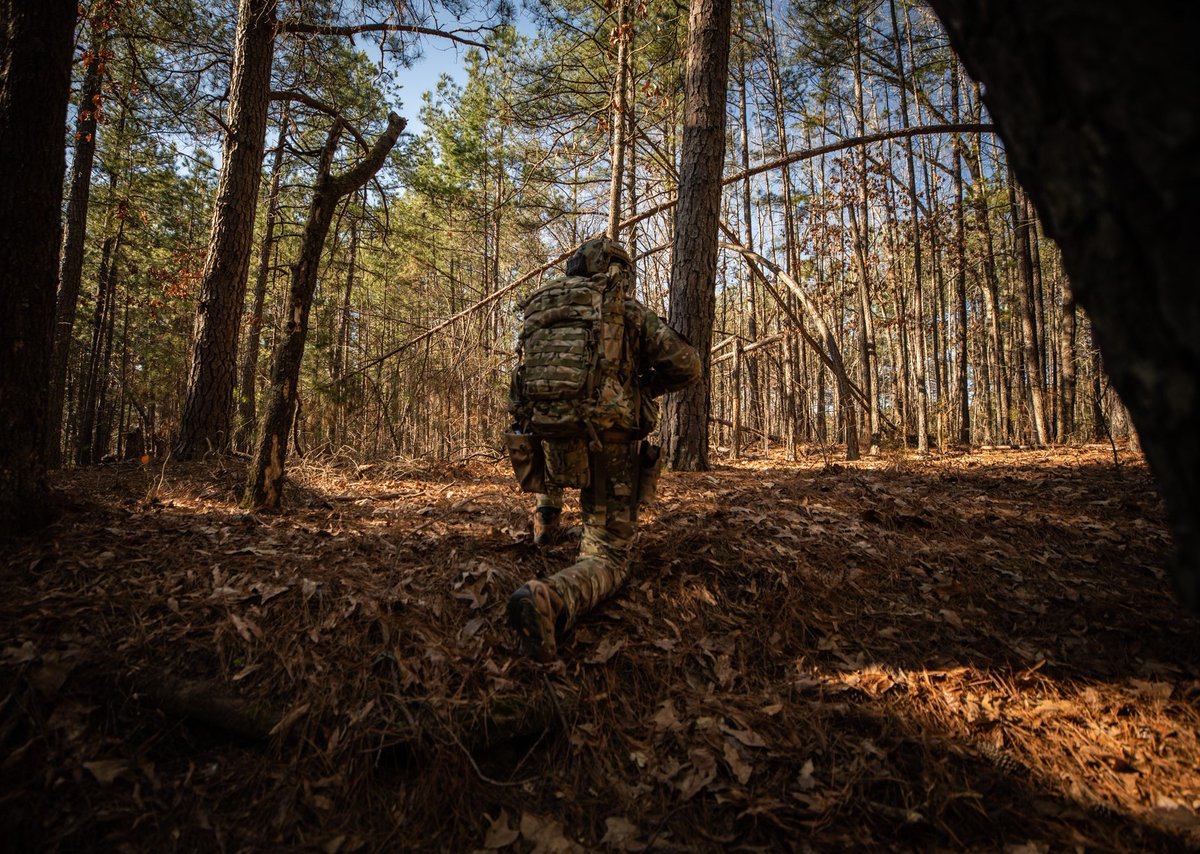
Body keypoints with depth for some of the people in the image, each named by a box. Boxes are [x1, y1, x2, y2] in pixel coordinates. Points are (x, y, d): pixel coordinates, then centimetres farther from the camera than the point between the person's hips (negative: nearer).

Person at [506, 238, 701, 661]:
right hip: (611, 448, -4)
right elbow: (686, 363, -6)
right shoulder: (631, 313, 0)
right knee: (606, 557, -5)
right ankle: (549, 597, -36)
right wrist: (644, 386, 10)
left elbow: (519, 392, 14)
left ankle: (545, 521, 42)